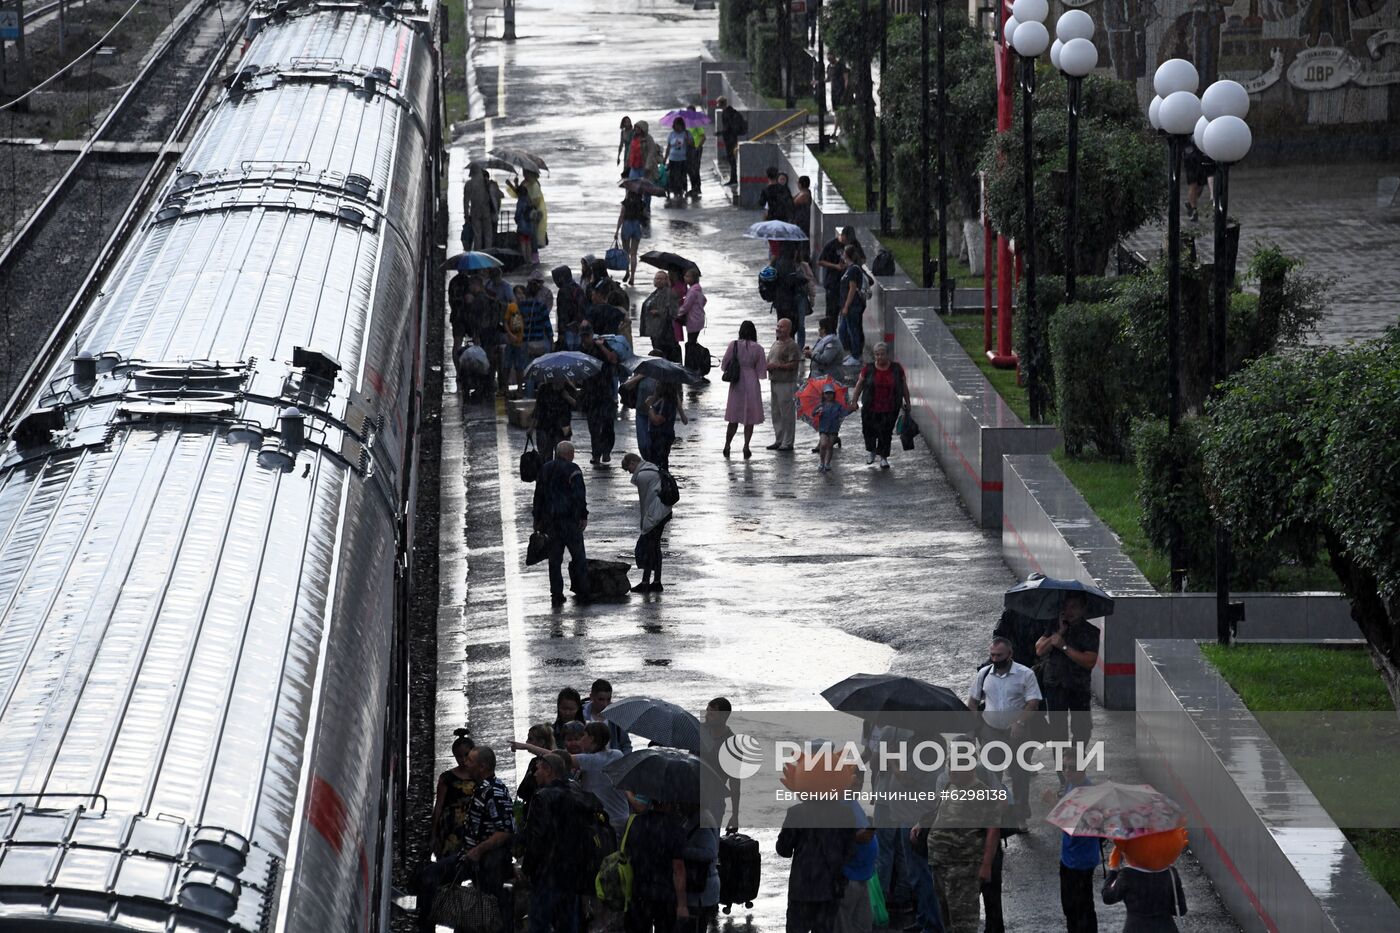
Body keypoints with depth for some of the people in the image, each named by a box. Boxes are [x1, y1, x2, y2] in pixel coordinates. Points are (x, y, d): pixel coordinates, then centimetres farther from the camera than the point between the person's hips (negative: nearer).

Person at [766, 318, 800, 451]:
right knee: (776, 414, 12)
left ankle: (788, 442, -1)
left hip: (786, 384, -9)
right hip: (774, 383, 9)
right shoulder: (775, 344, 17)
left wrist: (776, 366, -19)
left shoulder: (792, 345, -10)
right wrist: (768, 366, 3)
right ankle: (779, 440, 20)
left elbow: (794, 365, -17)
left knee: (787, 414, -5)